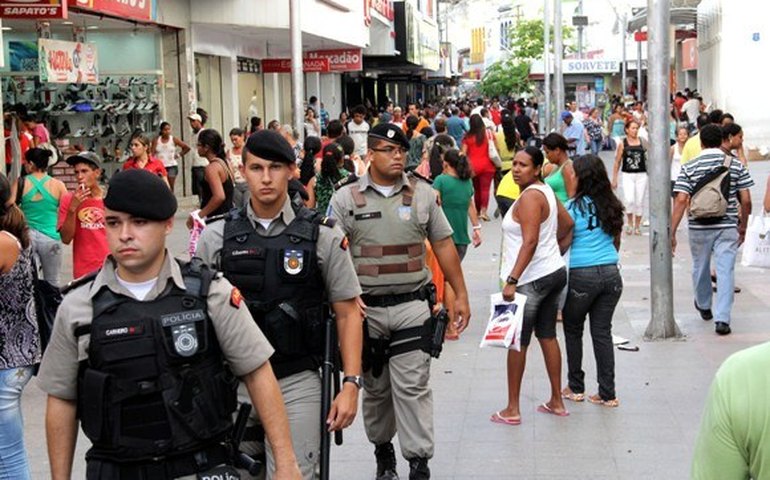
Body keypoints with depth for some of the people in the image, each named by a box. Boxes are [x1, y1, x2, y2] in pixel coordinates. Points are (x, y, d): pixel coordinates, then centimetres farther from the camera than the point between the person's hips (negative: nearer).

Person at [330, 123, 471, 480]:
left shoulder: (422, 194, 5)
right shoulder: (346, 198, 1)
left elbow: (443, 245, 9)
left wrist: (460, 295, 7)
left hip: (412, 306, 0)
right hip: (365, 307, 1)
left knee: (412, 387, -6)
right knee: (375, 388, 13)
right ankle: (382, 451, 30)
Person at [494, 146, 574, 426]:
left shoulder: (529, 197, -17)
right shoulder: (545, 191, 11)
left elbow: (530, 243, -25)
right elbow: (568, 225, 21)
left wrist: (512, 280, -27)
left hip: (532, 280, -10)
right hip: (554, 272, 10)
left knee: (517, 342, -2)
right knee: (547, 336, 15)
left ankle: (512, 410, 4)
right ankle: (556, 402, 22)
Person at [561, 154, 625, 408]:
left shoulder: (573, 207, -9)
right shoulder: (612, 206, 7)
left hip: (581, 275, -5)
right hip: (611, 273, 5)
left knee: (573, 331, 14)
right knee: (603, 332, 8)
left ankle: (575, 387, 21)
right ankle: (607, 394, 8)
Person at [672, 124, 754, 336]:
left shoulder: (689, 167, -5)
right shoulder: (736, 165, -1)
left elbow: (681, 200, -12)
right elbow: (746, 200, -1)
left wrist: (672, 232, -10)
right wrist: (743, 226, 13)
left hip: (699, 227, 1)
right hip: (728, 227, 0)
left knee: (700, 267, 20)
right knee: (725, 271, 0)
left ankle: (704, 307, 41)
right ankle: (722, 318, -8)